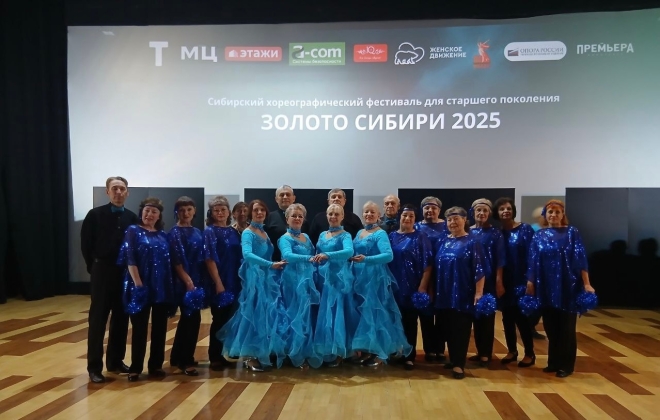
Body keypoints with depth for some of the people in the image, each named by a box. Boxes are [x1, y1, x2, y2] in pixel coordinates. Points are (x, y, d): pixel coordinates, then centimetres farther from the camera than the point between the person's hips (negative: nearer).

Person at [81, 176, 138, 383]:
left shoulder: (132, 218, 5)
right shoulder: (95, 215, -2)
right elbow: (85, 244, -1)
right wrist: (93, 268, -2)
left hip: (126, 273, 3)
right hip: (102, 273, -3)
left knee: (121, 319, 10)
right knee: (97, 320, 2)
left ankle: (115, 361, 22)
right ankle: (94, 366, 9)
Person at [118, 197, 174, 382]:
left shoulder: (163, 235, 12)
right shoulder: (133, 231, 0)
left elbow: (168, 262, 12)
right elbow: (130, 260, -9)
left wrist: (170, 287, 5)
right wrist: (138, 284, -17)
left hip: (162, 288, 4)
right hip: (141, 286, -4)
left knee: (160, 328, 9)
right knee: (139, 328, 3)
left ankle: (156, 365, 20)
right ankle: (135, 368, 15)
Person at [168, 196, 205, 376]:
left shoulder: (197, 232, 12)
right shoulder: (174, 233, -8)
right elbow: (176, 261, -14)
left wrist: (198, 281, 8)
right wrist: (188, 282, -18)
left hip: (197, 280, 7)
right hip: (183, 282, -7)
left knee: (187, 318, 14)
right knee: (193, 318, -7)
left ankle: (177, 357, 26)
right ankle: (186, 361, 4)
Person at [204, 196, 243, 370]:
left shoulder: (234, 232, 11)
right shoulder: (209, 232, -5)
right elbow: (209, 259, -12)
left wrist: (241, 280, 7)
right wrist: (218, 283, -17)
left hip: (234, 282, 6)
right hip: (217, 283, -5)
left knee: (230, 319, 10)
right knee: (219, 319, 1)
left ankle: (223, 354, 23)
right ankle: (215, 357, 14)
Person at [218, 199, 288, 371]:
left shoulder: (265, 233, 16)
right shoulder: (248, 233, -8)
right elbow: (247, 254, -26)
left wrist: (274, 267, -2)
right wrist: (271, 264, -31)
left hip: (267, 278, 8)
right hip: (254, 278, -8)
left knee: (269, 316, 8)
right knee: (255, 315, -7)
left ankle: (261, 354, 18)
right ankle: (249, 357, 3)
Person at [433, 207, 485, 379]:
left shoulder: (472, 242, -4)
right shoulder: (443, 242, 11)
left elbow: (479, 269, -8)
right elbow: (436, 267, 13)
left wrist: (478, 292, -14)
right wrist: (433, 290, 11)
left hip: (463, 294, -5)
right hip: (444, 294, 5)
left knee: (461, 329, -1)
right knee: (448, 328, 11)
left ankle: (459, 364, 5)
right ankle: (453, 359, 24)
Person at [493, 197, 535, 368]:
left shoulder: (525, 229, -4)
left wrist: (529, 280, -15)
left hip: (521, 281, -4)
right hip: (504, 282, 4)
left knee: (522, 317, 1)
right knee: (507, 317, 11)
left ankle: (530, 354, 15)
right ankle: (512, 351, 25)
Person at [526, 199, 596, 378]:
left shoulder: (572, 233, 0)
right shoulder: (539, 236, 7)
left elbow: (580, 259, -5)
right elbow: (533, 262, 6)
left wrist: (586, 284, -10)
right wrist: (530, 284, 5)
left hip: (567, 287, -3)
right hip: (547, 288, 3)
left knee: (567, 328, 4)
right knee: (551, 327, 10)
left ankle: (566, 365, 15)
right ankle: (553, 362, 22)